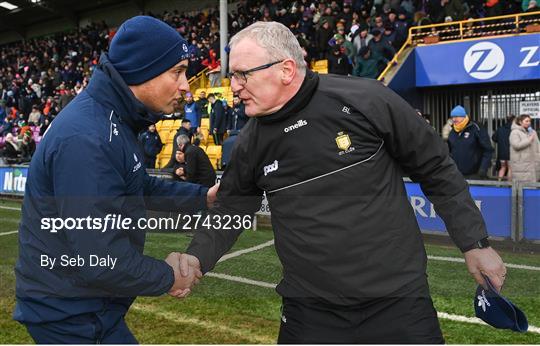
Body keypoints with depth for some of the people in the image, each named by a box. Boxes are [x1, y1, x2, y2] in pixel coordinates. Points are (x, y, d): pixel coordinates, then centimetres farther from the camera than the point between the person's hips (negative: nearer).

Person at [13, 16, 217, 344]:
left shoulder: (113, 120, 3)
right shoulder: (85, 139, -29)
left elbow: (140, 187, 17)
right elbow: (102, 261, -30)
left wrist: (203, 196, 8)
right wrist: (168, 277, -14)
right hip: (72, 316, -9)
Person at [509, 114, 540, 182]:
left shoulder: (533, 132, 16)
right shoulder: (515, 132, -5)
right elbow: (517, 145, -18)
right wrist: (529, 140, -11)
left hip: (532, 163, 7)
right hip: (520, 164, -7)